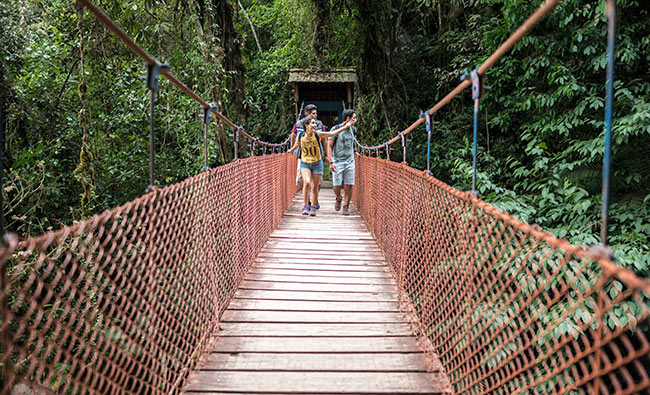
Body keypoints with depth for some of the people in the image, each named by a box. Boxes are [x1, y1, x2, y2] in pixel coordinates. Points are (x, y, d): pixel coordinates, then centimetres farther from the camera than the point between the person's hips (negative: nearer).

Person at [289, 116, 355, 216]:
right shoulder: (300, 135, -9)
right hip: (305, 163, 0)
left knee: (314, 187, 3)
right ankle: (305, 206, -10)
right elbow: (297, 144, 14)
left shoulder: (317, 134, -13)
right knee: (306, 182, -22)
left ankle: (313, 208, 21)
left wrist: (346, 126, -13)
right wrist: (291, 150, 32)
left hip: (317, 163, 0)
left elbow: (333, 133, -9)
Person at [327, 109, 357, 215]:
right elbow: (329, 146, -9)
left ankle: (346, 206, 10)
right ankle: (338, 199, 26)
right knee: (336, 185, -5)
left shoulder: (352, 129, 9)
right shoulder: (336, 129, -7)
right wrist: (331, 162, -16)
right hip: (337, 162, -4)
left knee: (348, 185, -2)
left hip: (350, 162, 4)